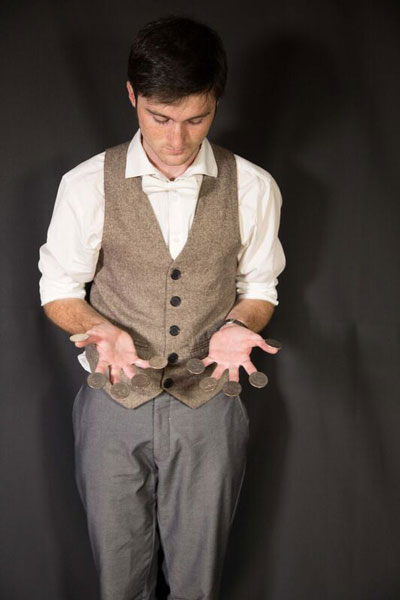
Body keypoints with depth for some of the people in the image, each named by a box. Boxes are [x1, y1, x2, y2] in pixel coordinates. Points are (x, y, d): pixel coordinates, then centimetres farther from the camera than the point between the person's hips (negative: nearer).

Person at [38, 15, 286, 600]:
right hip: (114, 404, 0)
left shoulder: (253, 189, -8)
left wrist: (237, 326, -18)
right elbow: (59, 289, -1)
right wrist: (102, 329, -21)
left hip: (209, 404, 1)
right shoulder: (86, 185, -11)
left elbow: (259, 287, 4)